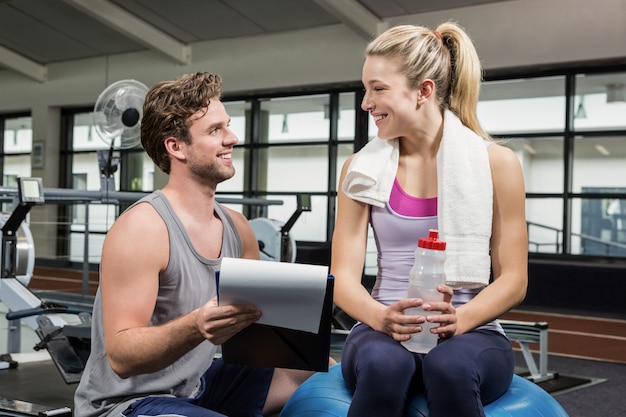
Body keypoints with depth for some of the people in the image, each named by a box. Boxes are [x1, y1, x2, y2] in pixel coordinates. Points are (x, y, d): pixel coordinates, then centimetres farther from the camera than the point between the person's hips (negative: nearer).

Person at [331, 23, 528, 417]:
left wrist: (458, 319, -19)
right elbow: (343, 275, 1)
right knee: (383, 364, -35)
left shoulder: (496, 163, 1)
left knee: (452, 366, -36)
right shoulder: (362, 169, 6)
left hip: (471, 334, -1)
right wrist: (380, 317, -21)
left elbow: (513, 279, 1)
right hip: (384, 332, 1)